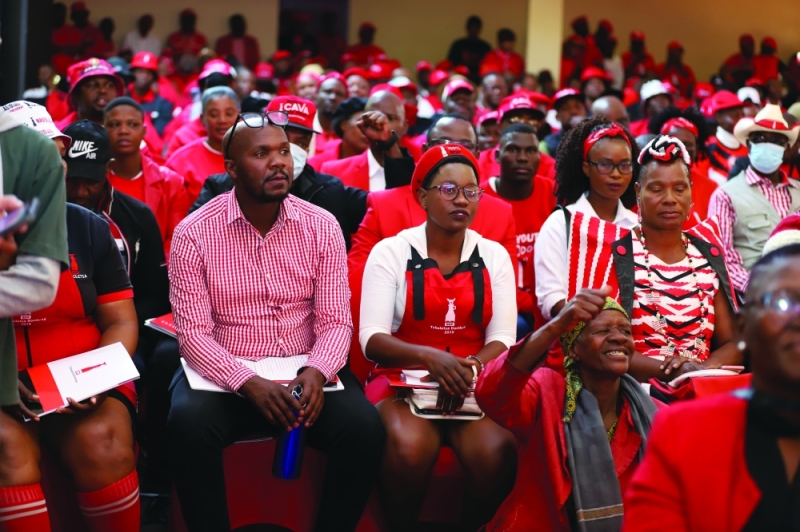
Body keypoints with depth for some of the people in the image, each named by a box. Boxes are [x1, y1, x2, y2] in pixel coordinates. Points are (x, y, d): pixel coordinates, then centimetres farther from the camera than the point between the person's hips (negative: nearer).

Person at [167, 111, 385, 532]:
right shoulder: (194, 233, -7)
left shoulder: (322, 227, -1)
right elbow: (193, 331, -11)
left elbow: (336, 320, -2)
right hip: (225, 373, -2)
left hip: (306, 372, 2)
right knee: (188, 424, -32)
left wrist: (316, 372, -23)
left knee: (364, 427, -24)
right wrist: (248, 383, -26)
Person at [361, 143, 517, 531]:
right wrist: (429, 358, -24)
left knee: (498, 452, -30)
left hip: (474, 384, 2)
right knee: (411, 448, -35)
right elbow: (372, 339, -8)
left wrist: (471, 367, -19)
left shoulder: (494, 256, 9)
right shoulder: (391, 252, 0)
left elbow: (502, 339, 3)